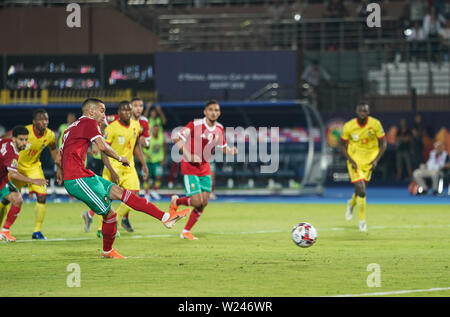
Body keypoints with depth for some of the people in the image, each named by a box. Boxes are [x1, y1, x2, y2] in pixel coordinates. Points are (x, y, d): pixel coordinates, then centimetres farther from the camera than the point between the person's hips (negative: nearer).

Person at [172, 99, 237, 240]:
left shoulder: (219, 129, 2)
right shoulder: (195, 125, -17)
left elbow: (222, 147, 16)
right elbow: (177, 139, -16)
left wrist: (230, 151, -8)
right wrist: (189, 156, -25)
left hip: (205, 168, 6)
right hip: (190, 166, -6)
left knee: (204, 202, 0)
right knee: (197, 201, -13)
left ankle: (186, 231, 14)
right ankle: (177, 201, 19)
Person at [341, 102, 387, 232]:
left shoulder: (375, 124, -12)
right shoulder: (349, 126, -13)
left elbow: (383, 143, -4)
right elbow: (343, 145, -2)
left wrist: (376, 160, -16)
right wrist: (351, 160, -15)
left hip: (369, 161, 2)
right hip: (355, 160, -2)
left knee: (361, 189, 12)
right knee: (361, 190, -14)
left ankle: (352, 204, 47)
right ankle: (362, 220, 0)